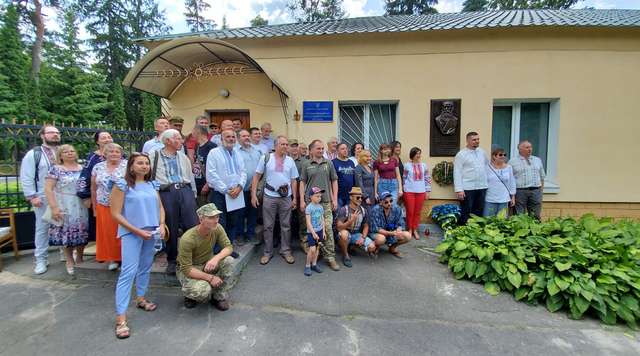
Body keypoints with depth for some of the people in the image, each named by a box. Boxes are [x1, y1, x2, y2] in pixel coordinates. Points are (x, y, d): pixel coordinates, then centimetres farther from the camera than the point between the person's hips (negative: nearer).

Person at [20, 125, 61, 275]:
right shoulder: (33, 154, -2)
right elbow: (26, 178, -5)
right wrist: (32, 196, -11)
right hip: (43, 198, -3)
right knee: (42, 228, 4)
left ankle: (65, 253, 24)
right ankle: (41, 259, 14)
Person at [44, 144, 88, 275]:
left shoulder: (83, 169, 8)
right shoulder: (56, 169, -3)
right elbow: (48, 189, -8)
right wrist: (54, 207, -16)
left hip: (82, 207, 3)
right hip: (65, 207, -3)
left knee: (81, 233, 8)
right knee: (67, 234, 4)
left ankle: (79, 258, 28)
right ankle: (70, 262, 19)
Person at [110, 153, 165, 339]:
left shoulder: (152, 185, 6)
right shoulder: (122, 185, -9)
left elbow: (160, 207, 13)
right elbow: (116, 214, -11)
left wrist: (161, 225, -2)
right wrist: (137, 231, -16)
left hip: (151, 233, 6)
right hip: (131, 233, -5)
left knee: (145, 267, 17)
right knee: (128, 271, -9)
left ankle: (140, 298, 36)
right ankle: (120, 317, -3)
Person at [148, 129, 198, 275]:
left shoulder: (183, 157, 17)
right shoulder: (154, 156, 5)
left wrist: (193, 195, 18)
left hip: (185, 190, 3)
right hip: (166, 193, -2)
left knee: (192, 225, -3)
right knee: (170, 229, 6)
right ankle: (172, 261, 22)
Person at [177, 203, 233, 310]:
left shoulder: (217, 228, -17)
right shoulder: (187, 239, -30)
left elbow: (228, 247, -15)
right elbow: (186, 269, -26)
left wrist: (216, 258, -36)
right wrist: (210, 277, -31)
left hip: (207, 264, 5)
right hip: (187, 270, -5)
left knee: (227, 260, -24)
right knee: (203, 291, -32)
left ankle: (219, 297, -4)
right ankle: (191, 295, 7)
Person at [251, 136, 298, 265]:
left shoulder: (290, 161, 4)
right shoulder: (266, 158, -3)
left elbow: (294, 180, 7)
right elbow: (257, 177, -1)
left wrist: (294, 198, 4)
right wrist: (253, 194, -7)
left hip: (286, 197, 2)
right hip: (269, 196, -2)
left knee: (286, 226, 10)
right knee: (268, 226, 7)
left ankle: (286, 251, 24)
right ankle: (268, 252, 22)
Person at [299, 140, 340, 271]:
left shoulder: (329, 163, 7)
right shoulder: (306, 165, 5)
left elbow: (334, 181, 10)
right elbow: (302, 182, 5)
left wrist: (335, 199, 3)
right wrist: (302, 200, -2)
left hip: (326, 201, 1)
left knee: (328, 229, -3)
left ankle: (330, 257, 5)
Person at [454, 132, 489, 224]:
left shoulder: (482, 152, 11)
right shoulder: (461, 154, -7)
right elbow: (457, 173, -12)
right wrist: (459, 190, -18)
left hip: (482, 187, 6)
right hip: (467, 189, -6)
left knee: (479, 212, 13)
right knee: (466, 213, 1)